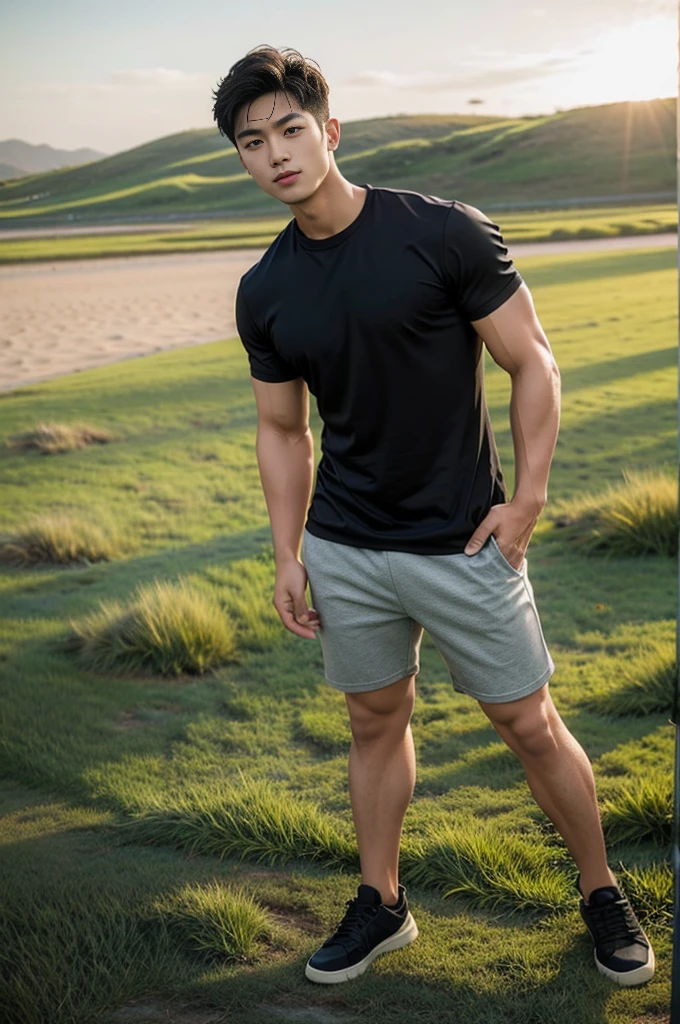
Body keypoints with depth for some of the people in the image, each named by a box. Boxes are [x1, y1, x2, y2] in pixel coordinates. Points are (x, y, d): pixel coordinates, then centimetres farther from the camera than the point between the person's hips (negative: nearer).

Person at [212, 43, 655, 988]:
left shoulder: (445, 233, -13)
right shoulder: (264, 292, 1)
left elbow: (533, 364, -7)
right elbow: (283, 428, 11)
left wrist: (526, 500, -11)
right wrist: (287, 552, 6)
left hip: (462, 546, -3)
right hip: (344, 552, 4)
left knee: (529, 726, 8)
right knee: (377, 723, 17)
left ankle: (601, 892, 30)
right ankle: (380, 905, 35)